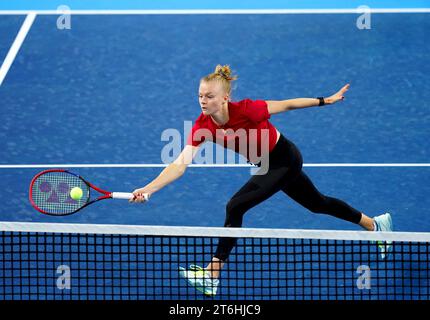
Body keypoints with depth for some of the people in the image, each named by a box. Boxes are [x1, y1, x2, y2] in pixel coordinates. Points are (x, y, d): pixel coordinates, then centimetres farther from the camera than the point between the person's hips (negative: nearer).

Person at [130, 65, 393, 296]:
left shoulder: (246, 110, -33)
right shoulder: (202, 127, -18)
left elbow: (285, 105, -17)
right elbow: (179, 165, -24)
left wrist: (325, 101, -10)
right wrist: (148, 189, -36)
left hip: (286, 159, -7)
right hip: (269, 166, 7)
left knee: (236, 207, -19)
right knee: (318, 204, 24)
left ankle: (213, 275, -13)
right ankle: (375, 224, 47)